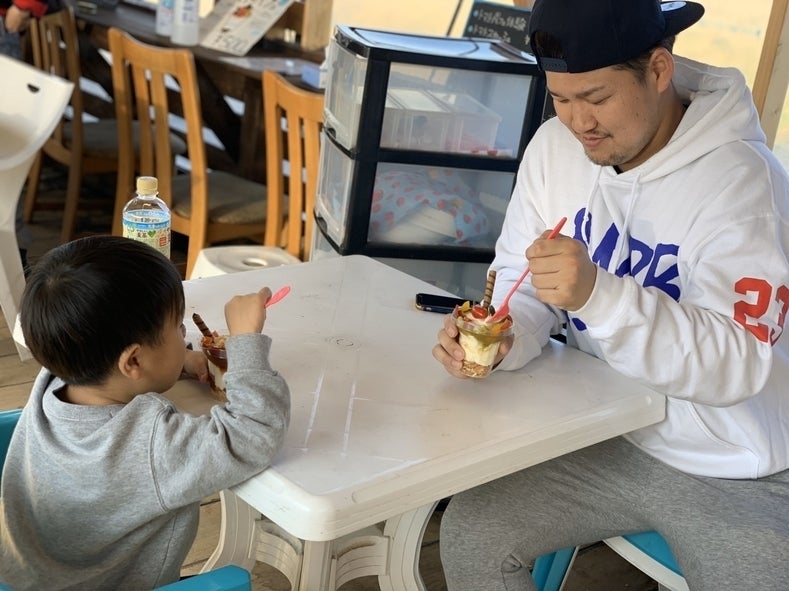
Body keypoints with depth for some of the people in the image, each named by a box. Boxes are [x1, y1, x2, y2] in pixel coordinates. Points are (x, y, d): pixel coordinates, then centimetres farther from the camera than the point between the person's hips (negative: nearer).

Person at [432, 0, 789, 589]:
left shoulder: (740, 180, -23)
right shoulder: (555, 146, -6)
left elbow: (738, 364, -28)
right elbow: (520, 279, 1)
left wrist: (600, 294, -42)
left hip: (737, 477, -4)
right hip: (607, 439, 5)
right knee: (470, 532, -8)